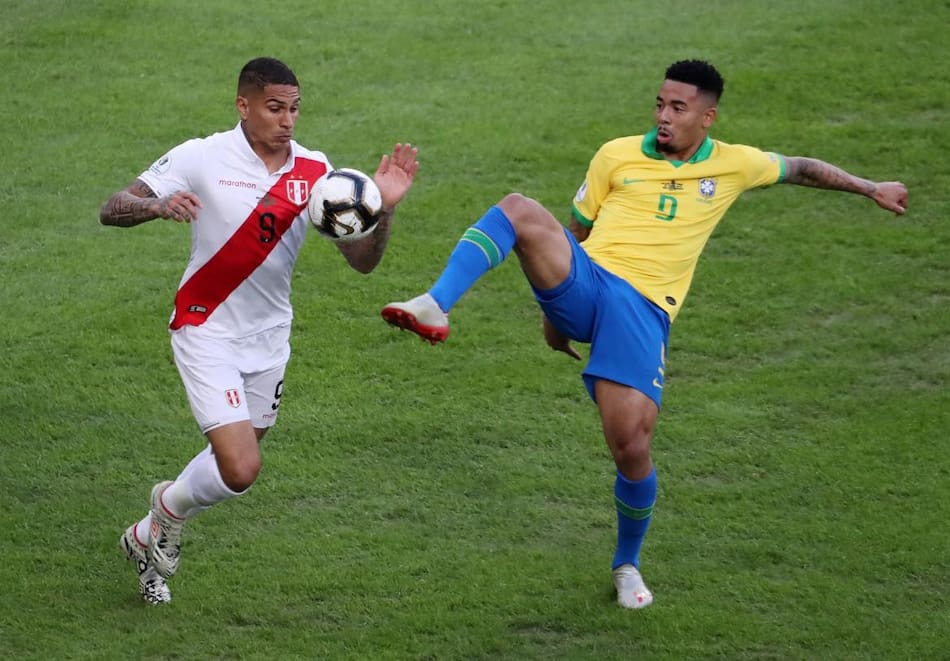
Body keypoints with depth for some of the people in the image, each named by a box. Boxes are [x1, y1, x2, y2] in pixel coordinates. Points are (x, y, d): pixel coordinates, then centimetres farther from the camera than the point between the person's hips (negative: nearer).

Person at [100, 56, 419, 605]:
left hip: (269, 336, 5)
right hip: (207, 330, -5)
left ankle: (149, 537, 45)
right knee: (240, 470, -17)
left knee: (238, 462, 18)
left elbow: (363, 260, -5)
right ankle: (170, 508, 17)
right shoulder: (201, 158, -15)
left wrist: (384, 208, -24)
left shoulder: (314, 172, -5)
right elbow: (111, 210, -14)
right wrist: (158, 205, -35)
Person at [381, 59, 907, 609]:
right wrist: (554, 306, 21)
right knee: (519, 211, -29)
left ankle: (628, 565, 17)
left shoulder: (732, 165, 12)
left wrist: (870, 188, 33)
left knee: (632, 448, -12)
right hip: (584, 284, 1)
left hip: (643, 311, -1)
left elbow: (800, 169, 29)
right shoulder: (618, 156, 11)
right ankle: (434, 309, -42)